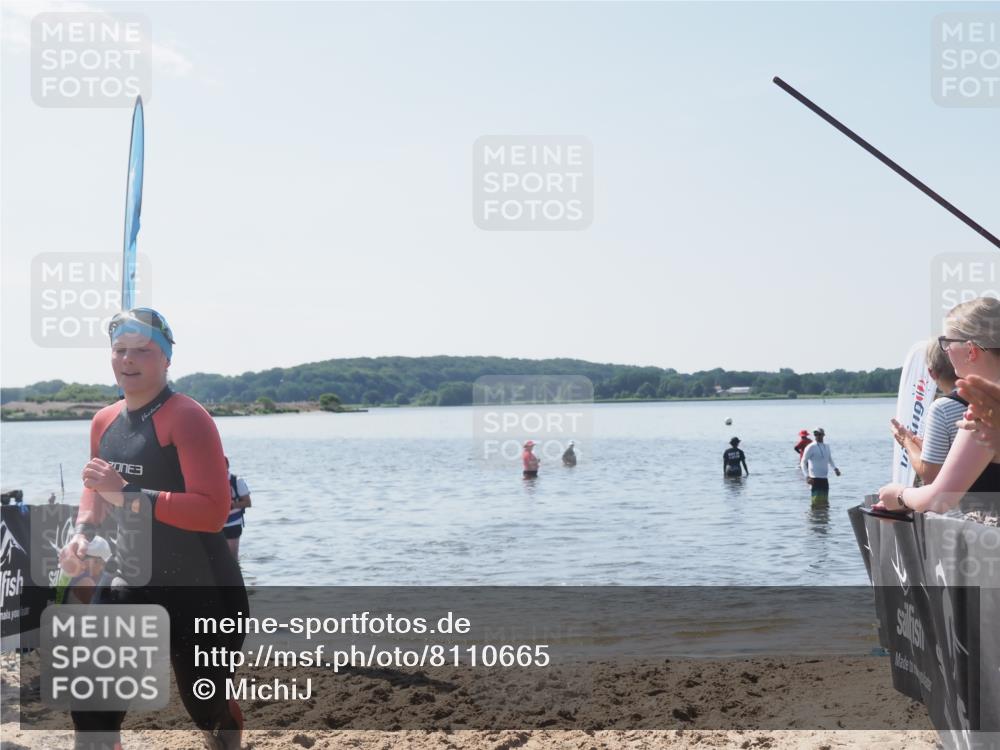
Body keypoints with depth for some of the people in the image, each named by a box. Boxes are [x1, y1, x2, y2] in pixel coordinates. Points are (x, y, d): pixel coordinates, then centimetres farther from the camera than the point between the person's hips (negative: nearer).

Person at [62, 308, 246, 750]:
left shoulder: (186, 418, -18)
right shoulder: (104, 422, 6)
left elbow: (212, 510, -27)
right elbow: (97, 489, 24)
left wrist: (125, 493, -29)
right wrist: (83, 531, 3)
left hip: (198, 589, -6)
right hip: (130, 580, 7)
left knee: (206, 704, 9)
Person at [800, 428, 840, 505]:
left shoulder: (827, 447, 13)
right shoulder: (811, 447, -6)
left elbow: (830, 460, 27)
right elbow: (803, 462, -8)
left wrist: (835, 468, 9)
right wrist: (807, 476, -19)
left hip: (825, 479, 7)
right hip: (815, 479, -7)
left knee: (825, 502, 9)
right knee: (816, 502, -9)